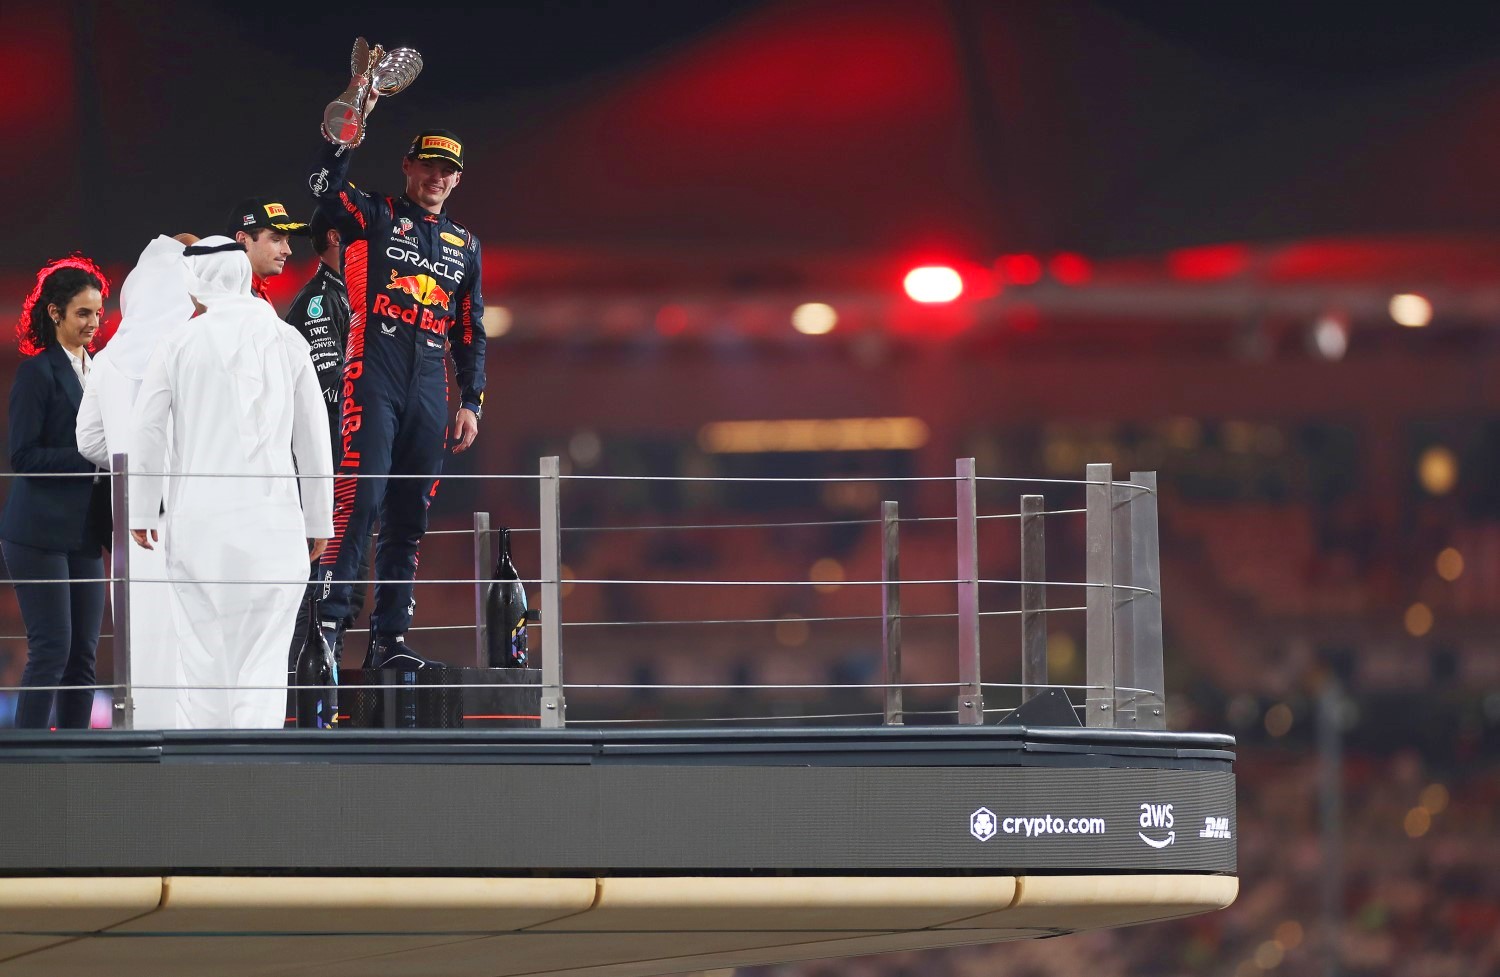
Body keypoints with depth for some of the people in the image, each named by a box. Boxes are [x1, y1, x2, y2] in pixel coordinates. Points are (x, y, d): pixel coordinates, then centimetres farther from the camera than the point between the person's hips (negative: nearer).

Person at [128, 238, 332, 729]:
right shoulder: (286, 340, 2)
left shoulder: (181, 343, -2)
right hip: (272, 518, 0)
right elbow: (313, 438, 6)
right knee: (264, 661, 0)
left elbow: (146, 432, 0)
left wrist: (142, 511, 10)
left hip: (199, 521, 0)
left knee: (205, 656, 7)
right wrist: (319, 519, 15)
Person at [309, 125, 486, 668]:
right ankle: (326, 622, -19)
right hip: (373, 377, -5)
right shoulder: (375, 217, 7)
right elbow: (325, 186, -13)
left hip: (430, 391, 5)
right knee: (359, 499, -17)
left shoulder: (463, 245, 21)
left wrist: (471, 403, 14)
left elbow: (471, 332, 22)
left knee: (409, 517, 3)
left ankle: (389, 639, 5)